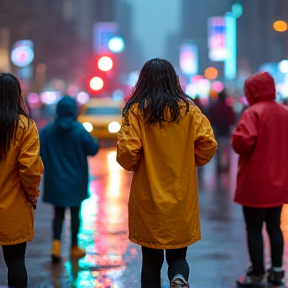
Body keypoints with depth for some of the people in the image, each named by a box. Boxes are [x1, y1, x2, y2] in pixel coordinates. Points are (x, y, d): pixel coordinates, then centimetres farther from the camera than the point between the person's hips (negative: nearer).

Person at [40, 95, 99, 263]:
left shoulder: (48, 130, -6)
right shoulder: (80, 130, -13)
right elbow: (93, 149, -10)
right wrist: (95, 142, 11)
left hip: (55, 180, 2)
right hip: (75, 180, -2)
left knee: (59, 214, 11)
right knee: (75, 213, 12)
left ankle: (56, 243, -10)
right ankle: (74, 248, 19)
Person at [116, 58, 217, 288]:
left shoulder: (136, 110, -5)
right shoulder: (189, 108, 0)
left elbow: (126, 153, -13)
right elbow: (208, 145, -5)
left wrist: (134, 166, 9)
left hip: (148, 198, -1)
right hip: (182, 197, 1)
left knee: (151, 260, 12)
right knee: (178, 255, 15)